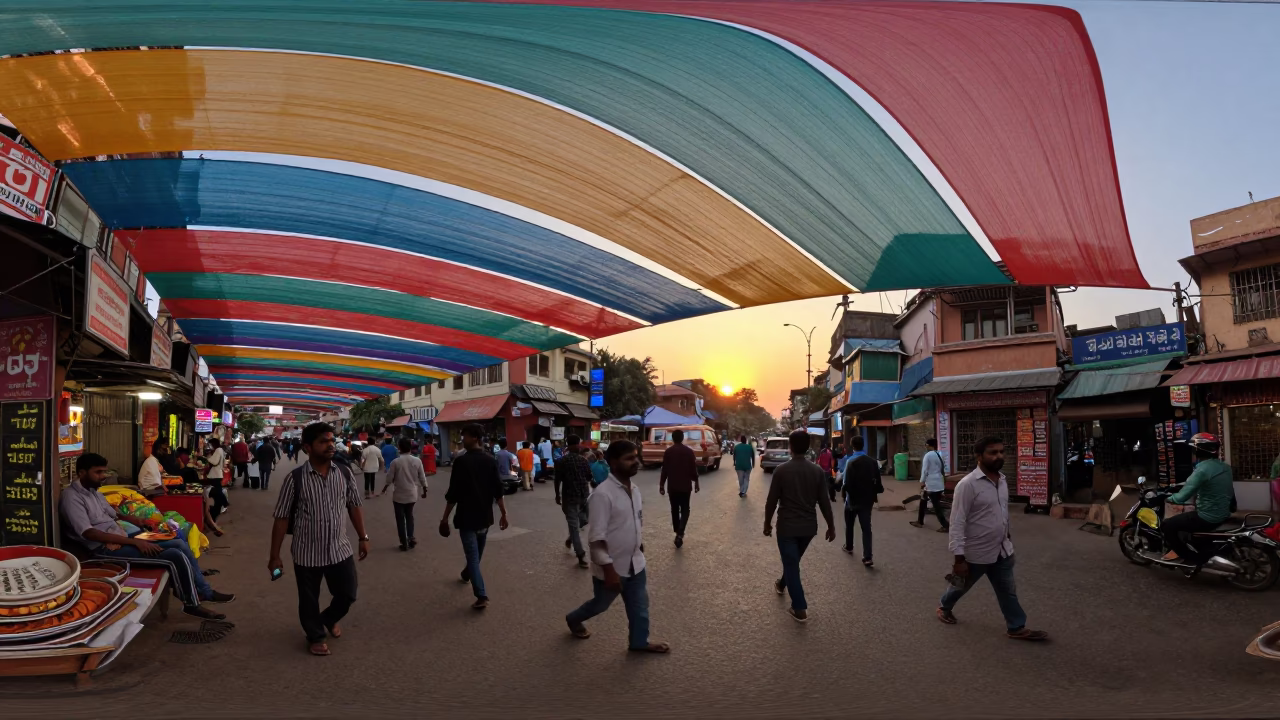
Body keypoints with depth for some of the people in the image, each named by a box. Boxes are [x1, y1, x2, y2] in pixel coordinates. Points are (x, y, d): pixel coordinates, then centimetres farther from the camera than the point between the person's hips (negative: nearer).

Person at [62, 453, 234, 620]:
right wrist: (134, 541, -25)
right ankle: (191, 604, -2)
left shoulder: (93, 491, 14)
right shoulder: (71, 497, -15)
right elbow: (88, 533, -24)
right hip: (107, 549, -10)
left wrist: (135, 520, 6)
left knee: (180, 544, 2)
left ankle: (203, 591, 11)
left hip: (121, 539, 10)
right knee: (176, 556, -19)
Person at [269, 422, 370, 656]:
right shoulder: (295, 479, -14)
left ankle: (329, 618, 46)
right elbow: (282, 518, -9)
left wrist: (363, 537, 7)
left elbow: (354, 506, 7)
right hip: (307, 553, -3)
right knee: (309, 601, 14)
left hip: (340, 549, 3)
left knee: (347, 594, 12)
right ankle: (315, 636, 42)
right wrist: (275, 556, -7)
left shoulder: (345, 473, -4)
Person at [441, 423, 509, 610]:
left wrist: (445, 517, -6)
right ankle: (467, 574, 51)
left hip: (467, 516, -6)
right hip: (485, 515, 6)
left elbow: (453, 494, -15)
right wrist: (503, 513, 8)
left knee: (472, 554, -5)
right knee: (477, 551, 25)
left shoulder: (461, 462, -15)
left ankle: (481, 596, -13)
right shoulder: (490, 461, 1)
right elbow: (498, 491, 2)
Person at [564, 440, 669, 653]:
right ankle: (573, 620, 44)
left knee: (639, 605, 15)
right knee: (600, 604, 17)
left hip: (635, 563, 6)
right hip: (612, 567, -6)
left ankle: (639, 642, 34)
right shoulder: (603, 494, -25)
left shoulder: (634, 490, 1)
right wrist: (609, 570, -25)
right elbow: (596, 538, -25)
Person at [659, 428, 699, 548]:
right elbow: (694, 469, -2)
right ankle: (680, 533, -12)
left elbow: (664, 470, -4)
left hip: (672, 486, 0)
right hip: (686, 486, 0)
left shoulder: (668, 452, -4)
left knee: (674, 510, 13)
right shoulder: (689, 451, -3)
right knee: (685, 509, 7)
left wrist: (661, 485, 3)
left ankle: (677, 533, 16)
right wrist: (696, 483, 10)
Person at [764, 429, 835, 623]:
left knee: (791, 564, 3)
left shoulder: (781, 470, -14)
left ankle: (800, 609, -1)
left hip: (787, 526, -4)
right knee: (793, 560, 26)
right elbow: (824, 502, -2)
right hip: (808, 526, 4)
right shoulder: (817, 471, -5)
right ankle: (782, 584, 49)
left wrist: (767, 523, 4)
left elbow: (772, 501, -9)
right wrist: (831, 526, 8)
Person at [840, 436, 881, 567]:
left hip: (853, 500, -3)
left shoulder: (851, 463, -17)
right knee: (866, 528, 2)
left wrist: (843, 489, -4)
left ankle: (849, 547, 40)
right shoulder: (872, 462, -1)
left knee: (849, 525, 21)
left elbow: (847, 484, -23)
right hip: (867, 500, 3)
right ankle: (867, 558, -7)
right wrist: (874, 492, 16)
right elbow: (877, 482, 0)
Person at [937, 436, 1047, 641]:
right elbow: (957, 523, -24)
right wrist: (959, 558, -24)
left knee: (1008, 591, 15)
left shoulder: (1002, 480, 0)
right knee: (961, 585, 18)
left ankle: (1017, 628, 29)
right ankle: (944, 607, 43)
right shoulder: (968, 485, -25)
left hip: (1002, 551, 6)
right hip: (976, 553, -6)